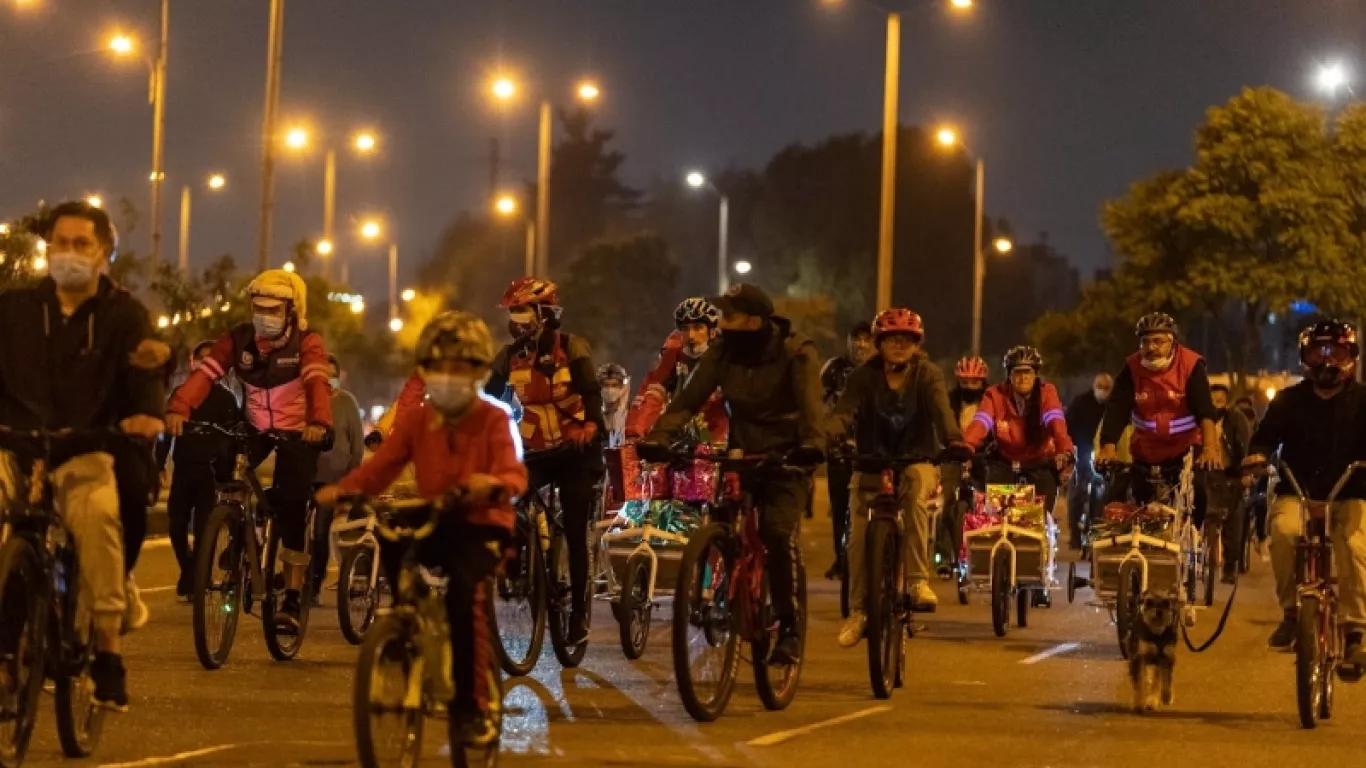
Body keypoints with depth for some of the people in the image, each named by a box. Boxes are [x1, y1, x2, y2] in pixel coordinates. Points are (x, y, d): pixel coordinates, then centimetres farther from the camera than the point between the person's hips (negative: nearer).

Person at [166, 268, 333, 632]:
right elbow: (205, 373, -22)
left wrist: (319, 422, -54)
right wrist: (179, 408, -40)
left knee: (291, 513, -8)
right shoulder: (238, 339, -9)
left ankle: (292, 599, -2)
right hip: (256, 429, 3)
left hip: (298, 433, -3)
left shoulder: (307, 343, -16)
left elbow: (318, 383, -34)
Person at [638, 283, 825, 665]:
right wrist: (659, 437, -30)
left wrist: (812, 444, -50)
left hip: (787, 460, -5)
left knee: (779, 534, -21)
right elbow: (690, 397, -14)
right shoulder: (722, 352, -5)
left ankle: (789, 628, -14)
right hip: (743, 454, 5)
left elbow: (810, 402, -30)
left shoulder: (796, 353, -16)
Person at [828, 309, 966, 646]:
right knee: (858, 534, -15)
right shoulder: (864, 376, -4)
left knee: (916, 489, -36)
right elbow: (844, 410, -20)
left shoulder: (927, 375, -5)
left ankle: (918, 580, -33)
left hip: (916, 462, -1)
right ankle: (857, 611, -1)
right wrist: (828, 437, -44)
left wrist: (954, 440, -45)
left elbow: (940, 408, -23)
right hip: (871, 464, 1)